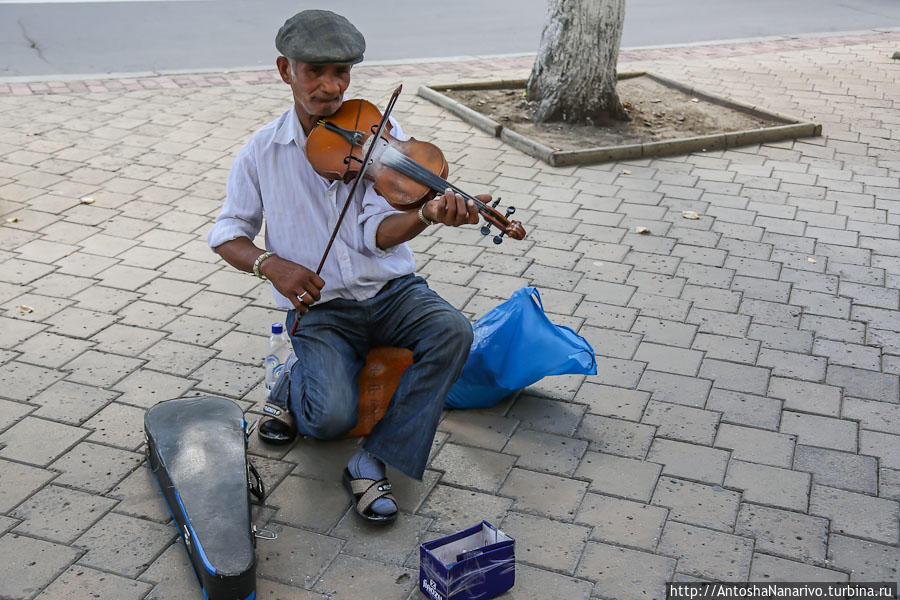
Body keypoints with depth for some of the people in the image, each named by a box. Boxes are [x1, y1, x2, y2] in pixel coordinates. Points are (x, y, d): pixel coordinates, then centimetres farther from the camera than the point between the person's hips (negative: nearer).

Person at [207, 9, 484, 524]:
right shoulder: (263, 152, 2)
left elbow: (377, 231, -12)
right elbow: (227, 233, 9)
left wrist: (427, 215, -34)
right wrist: (271, 264, -12)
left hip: (391, 291, 1)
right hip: (319, 307, -1)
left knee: (452, 331, -30)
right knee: (332, 416, -25)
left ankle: (374, 462, -19)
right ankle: (296, 383, 13)